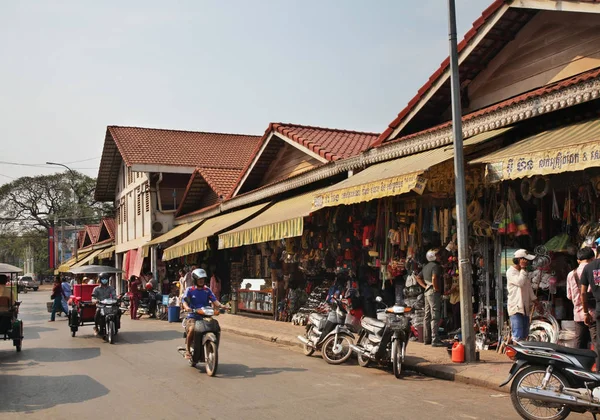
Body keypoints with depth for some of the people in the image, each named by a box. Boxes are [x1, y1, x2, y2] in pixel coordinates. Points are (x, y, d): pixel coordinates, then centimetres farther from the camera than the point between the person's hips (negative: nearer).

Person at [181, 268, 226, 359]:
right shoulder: (189, 290, 4)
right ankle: (187, 350, -11)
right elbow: (185, 301, -7)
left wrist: (221, 305, -19)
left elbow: (214, 300, 2)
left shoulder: (207, 290, 13)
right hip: (193, 316, -3)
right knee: (192, 329, -31)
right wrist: (187, 307, -31)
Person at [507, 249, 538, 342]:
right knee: (518, 337, -14)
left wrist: (534, 300, 19)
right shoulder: (511, 271, -10)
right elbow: (520, 282, -26)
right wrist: (523, 269, -15)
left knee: (525, 335, 12)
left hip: (525, 307, 9)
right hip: (516, 307, -9)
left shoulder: (524, 272, 17)